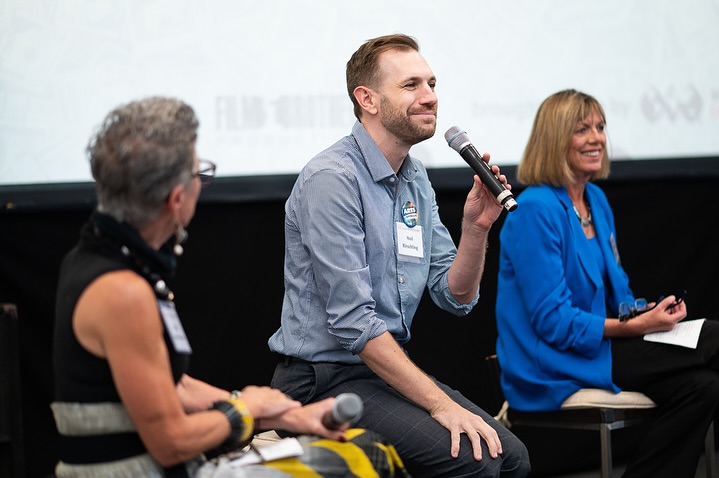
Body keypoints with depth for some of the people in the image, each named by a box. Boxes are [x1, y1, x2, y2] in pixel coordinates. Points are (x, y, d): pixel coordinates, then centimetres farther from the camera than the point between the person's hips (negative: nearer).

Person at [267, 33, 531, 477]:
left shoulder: (415, 178, 10)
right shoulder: (332, 178, -17)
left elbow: (456, 297, 11)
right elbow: (351, 322, -23)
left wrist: (476, 227, -8)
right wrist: (440, 404, -23)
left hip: (387, 368, 8)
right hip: (326, 379, -8)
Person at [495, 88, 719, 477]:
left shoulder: (596, 199, 12)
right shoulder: (535, 210, -16)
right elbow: (552, 321, -19)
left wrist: (646, 310, -4)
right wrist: (633, 326, -20)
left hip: (597, 341, 8)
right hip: (553, 364, -8)